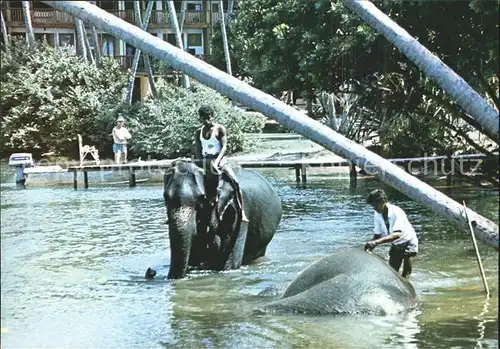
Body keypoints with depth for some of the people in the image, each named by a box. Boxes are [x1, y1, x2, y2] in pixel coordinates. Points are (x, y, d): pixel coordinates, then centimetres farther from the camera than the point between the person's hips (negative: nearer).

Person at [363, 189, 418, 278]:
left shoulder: (397, 212, -31)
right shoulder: (377, 215, -12)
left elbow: (397, 234, -43)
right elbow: (377, 234, -6)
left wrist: (377, 242, -54)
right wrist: (370, 245, -26)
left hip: (408, 242, -6)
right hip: (396, 245, 6)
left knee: (406, 275, -13)